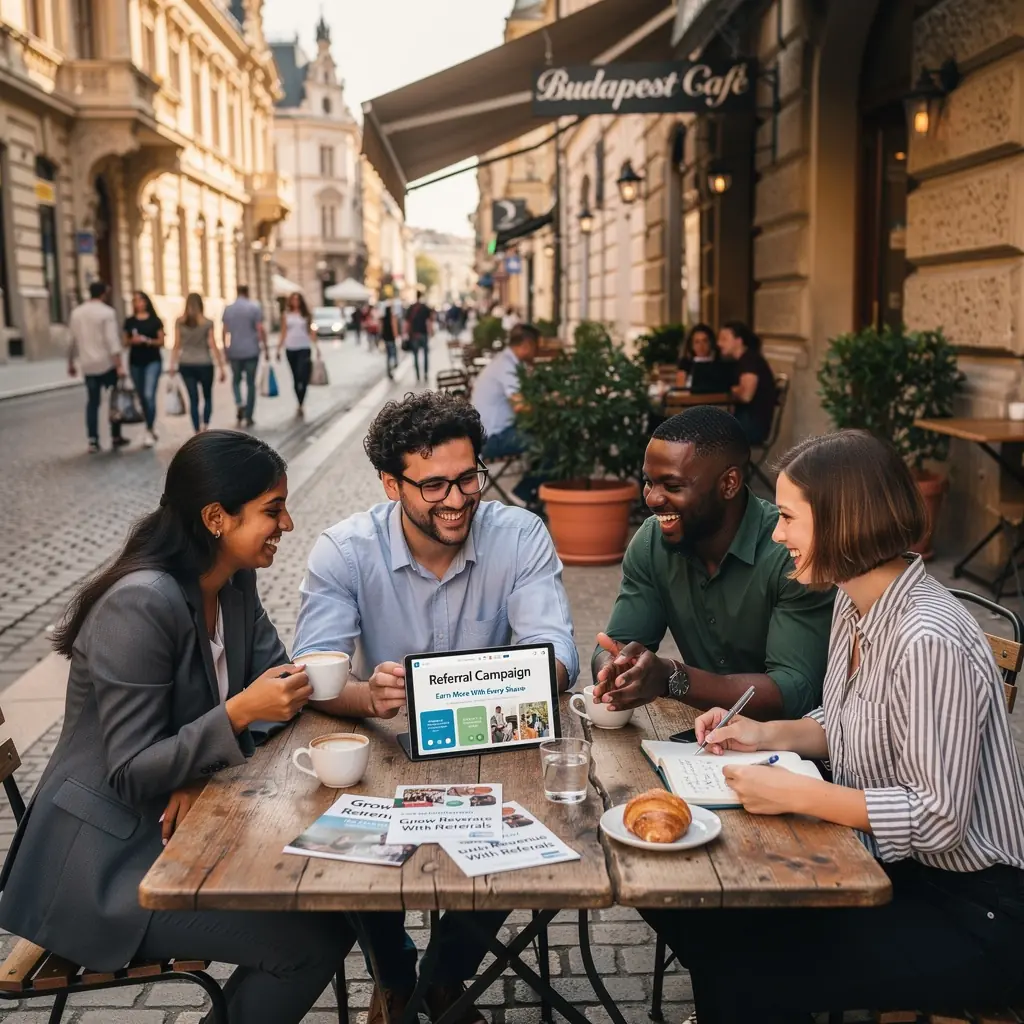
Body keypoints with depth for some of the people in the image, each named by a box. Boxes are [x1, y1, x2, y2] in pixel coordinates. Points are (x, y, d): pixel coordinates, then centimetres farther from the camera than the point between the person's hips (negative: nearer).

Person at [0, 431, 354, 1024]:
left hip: (181, 823, 8)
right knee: (315, 939, -14)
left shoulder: (236, 582, 0)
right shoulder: (141, 604, -25)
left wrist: (207, 771, -18)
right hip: (107, 860, -8)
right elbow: (131, 773, -23)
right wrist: (239, 713, -34)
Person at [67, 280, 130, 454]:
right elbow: (112, 340, -16)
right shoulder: (106, 312, -8)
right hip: (107, 363, -5)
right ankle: (115, 438, 12)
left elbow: (72, 340, 12)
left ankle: (93, 441, 1)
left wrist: (71, 363, 22)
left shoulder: (76, 313, 9)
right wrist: (119, 364, -19)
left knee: (92, 403, 8)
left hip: (88, 366, 5)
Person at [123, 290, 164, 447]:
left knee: (149, 395, -16)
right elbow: (126, 342, 11)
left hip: (153, 361, -4)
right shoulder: (129, 321, 8)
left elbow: (161, 341, 0)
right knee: (142, 397, 9)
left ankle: (149, 431, -13)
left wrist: (148, 341, -17)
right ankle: (151, 431, 20)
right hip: (135, 362, 4)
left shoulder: (155, 320, -1)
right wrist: (132, 341, -10)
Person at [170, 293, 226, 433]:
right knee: (208, 397, 17)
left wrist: (173, 365, 8)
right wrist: (221, 367, 0)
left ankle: (198, 433, 6)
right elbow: (213, 346, -6)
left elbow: (176, 346, 1)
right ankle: (204, 427, 3)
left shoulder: (179, 322, -1)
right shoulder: (207, 323, -7)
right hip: (204, 365, -2)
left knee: (193, 399, 8)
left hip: (186, 365, 2)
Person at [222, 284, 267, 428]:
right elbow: (260, 329, -10)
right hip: (251, 351, -2)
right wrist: (265, 347, -2)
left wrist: (226, 350, 14)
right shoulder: (254, 307, -6)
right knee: (251, 383, 7)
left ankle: (239, 403, -6)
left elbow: (225, 331, 5)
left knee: (236, 380, 20)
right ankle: (247, 417, 6)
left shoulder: (228, 309, 4)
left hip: (234, 351, 2)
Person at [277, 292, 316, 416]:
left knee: (302, 377, -14)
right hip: (290, 349, 3)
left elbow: (311, 331, 6)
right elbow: (284, 332, 10)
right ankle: (300, 404, 15)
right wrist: (279, 348, 7)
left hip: (304, 348, -3)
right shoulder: (287, 314, 7)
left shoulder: (306, 314, 3)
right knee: (296, 377, 8)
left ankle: (300, 406, -14)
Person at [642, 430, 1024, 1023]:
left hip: (966, 909, -8)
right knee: (698, 909, 1)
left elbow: (938, 818, -27)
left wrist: (794, 793, -24)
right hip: (887, 866, 8)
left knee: (751, 976, -14)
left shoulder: (929, 641, -28)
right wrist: (768, 735, 0)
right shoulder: (855, 604, 2)